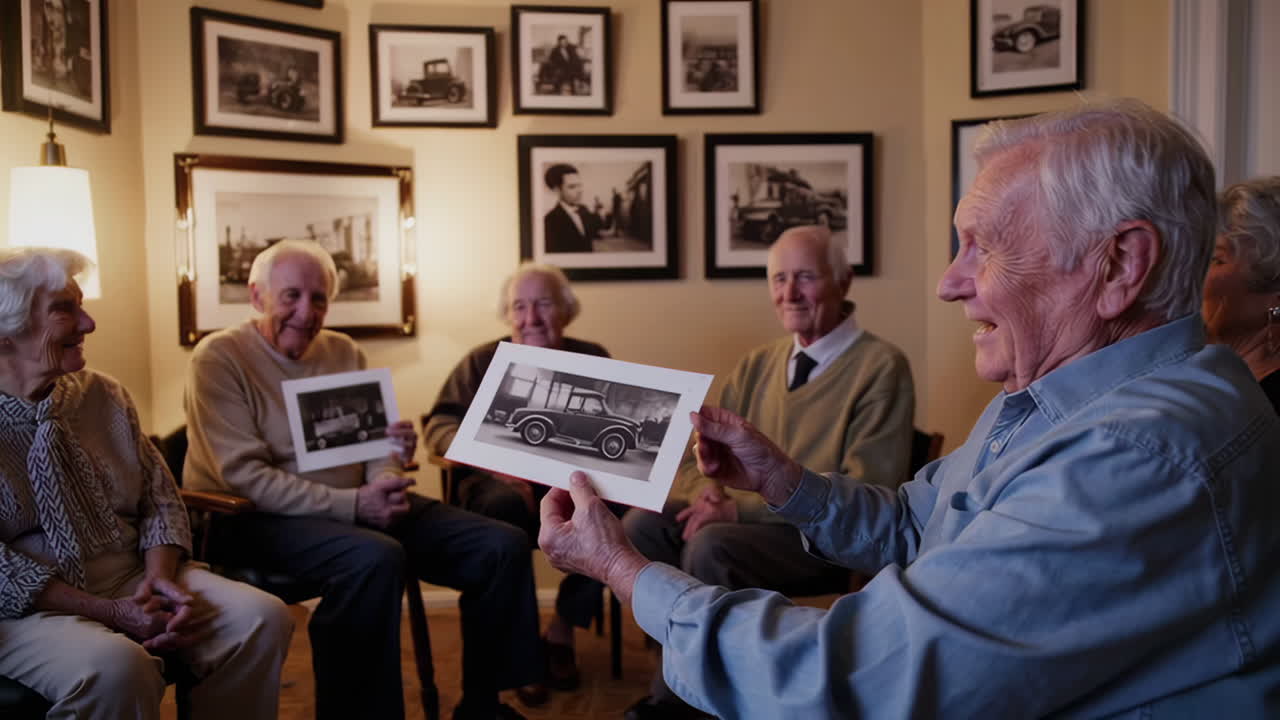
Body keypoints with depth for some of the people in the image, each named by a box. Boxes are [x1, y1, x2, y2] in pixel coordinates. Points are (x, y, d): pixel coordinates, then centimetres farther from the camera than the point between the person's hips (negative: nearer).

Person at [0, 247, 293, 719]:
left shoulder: (104, 395, 8)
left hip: (132, 581, 5)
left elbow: (161, 500, 9)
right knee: (116, 667, -36)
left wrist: (161, 578, -10)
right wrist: (111, 613, -21)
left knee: (263, 618, -16)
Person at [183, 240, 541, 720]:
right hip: (256, 517, -6)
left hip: (355, 507, 7)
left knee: (503, 545, -7)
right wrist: (352, 504, -25)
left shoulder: (344, 351, 11)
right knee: (375, 559, -39)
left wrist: (387, 484, -15)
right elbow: (244, 477, -16)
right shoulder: (219, 357, -7)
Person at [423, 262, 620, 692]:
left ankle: (562, 631, -8)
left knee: (613, 506, -31)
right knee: (504, 504, -36)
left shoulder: (592, 360, 11)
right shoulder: (483, 362, 9)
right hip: (497, 482, -1)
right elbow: (439, 425, 1)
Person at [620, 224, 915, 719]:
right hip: (743, 523, 6)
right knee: (642, 523, -17)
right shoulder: (757, 365, 10)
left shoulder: (881, 367, -9)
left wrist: (742, 507, -21)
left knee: (712, 546, -30)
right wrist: (706, 491, -14)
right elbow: (693, 461, 12)